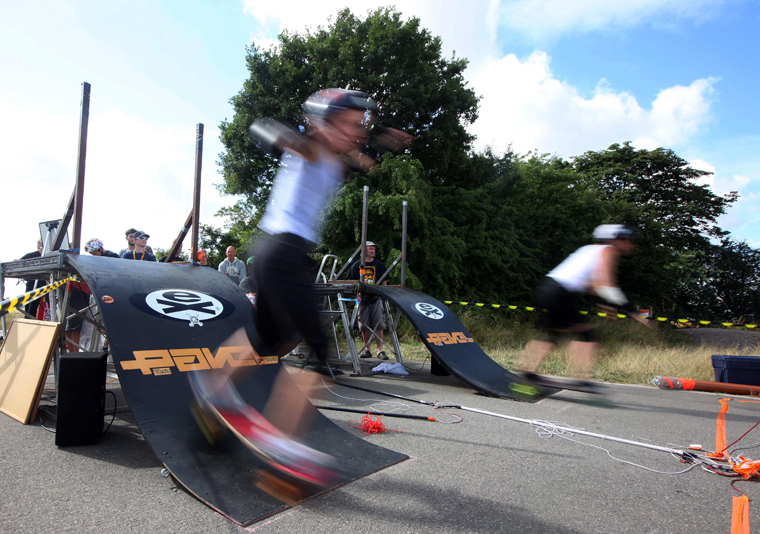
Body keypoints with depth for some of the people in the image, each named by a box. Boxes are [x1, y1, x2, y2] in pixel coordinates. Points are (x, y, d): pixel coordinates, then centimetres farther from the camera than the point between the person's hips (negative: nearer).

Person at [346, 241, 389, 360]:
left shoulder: (380, 265, 13)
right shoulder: (357, 265, 11)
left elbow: (384, 281, 13)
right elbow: (350, 281, 10)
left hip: (377, 298, -1)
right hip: (362, 298, 1)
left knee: (378, 325, -8)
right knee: (364, 326, 3)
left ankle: (380, 350, -6)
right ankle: (367, 350, 13)